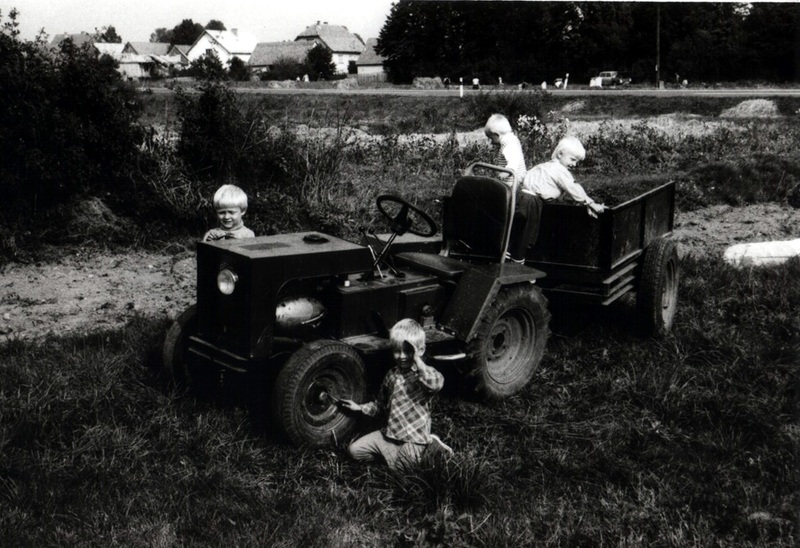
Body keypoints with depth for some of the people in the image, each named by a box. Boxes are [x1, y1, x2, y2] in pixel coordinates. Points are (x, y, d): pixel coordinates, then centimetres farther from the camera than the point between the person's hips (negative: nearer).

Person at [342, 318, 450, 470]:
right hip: (389, 433, 7)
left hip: (413, 439, -7)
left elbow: (436, 384, -42)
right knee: (354, 450, 3)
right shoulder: (392, 375, 6)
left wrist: (417, 361, -38)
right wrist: (360, 407, 12)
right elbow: (381, 404, 21)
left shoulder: (425, 374, -14)